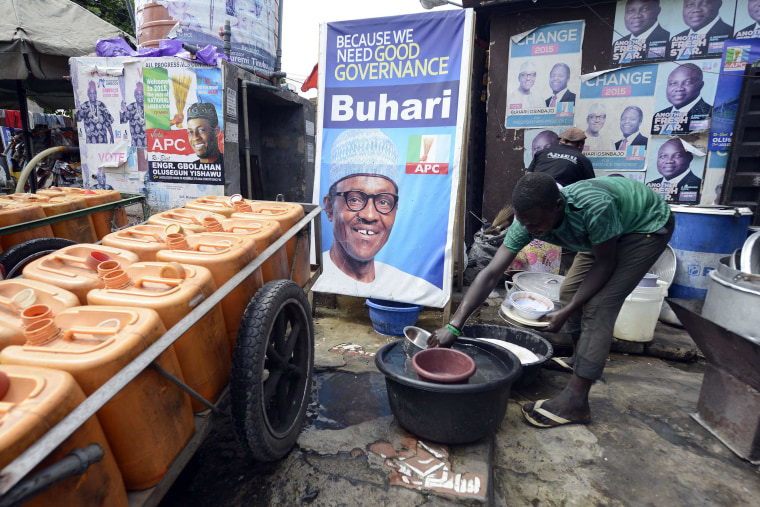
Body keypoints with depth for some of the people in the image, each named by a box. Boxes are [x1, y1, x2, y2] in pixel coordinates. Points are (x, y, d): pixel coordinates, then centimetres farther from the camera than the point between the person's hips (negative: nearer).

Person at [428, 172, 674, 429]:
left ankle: (575, 401, -15)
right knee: (569, 291, 5)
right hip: (611, 229, 6)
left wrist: (566, 312, -27)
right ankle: (582, 358, 28)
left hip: (648, 225, -6)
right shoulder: (528, 219, -25)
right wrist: (453, 325, -34)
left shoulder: (594, 208, -42)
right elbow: (490, 274, -28)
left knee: (600, 304, -18)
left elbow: (605, 264, -25)